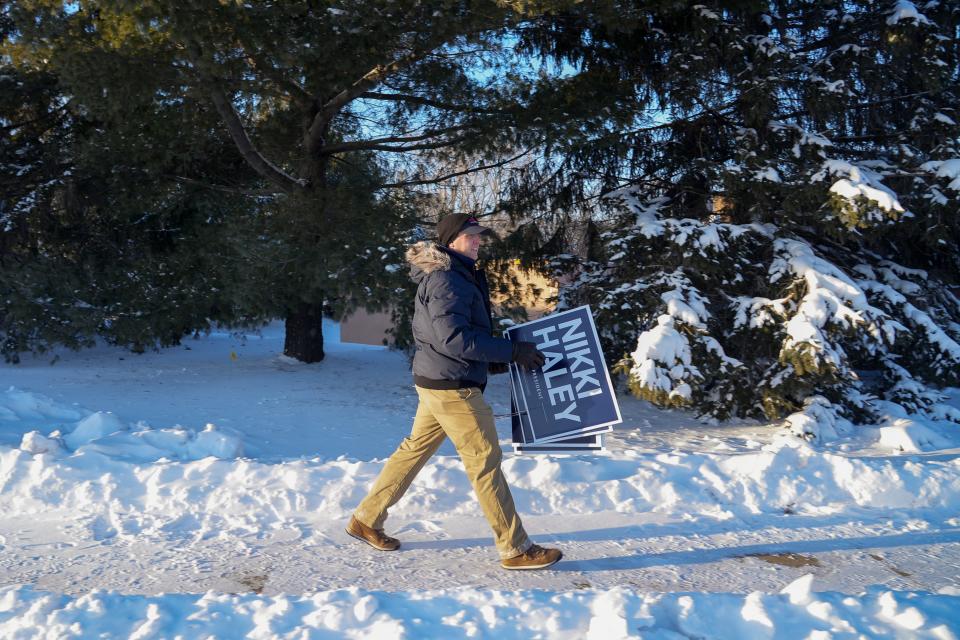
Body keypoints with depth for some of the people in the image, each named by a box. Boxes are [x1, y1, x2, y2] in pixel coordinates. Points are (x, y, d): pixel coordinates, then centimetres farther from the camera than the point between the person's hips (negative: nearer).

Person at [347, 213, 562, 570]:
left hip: (437, 383, 10)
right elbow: (454, 338, -25)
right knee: (485, 460, -5)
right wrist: (512, 352, -23)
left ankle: (366, 520, 27)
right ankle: (515, 550, 2)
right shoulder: (446, 279, -18)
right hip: (452, 386, -10)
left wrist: (492, 359, 10)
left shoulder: (459, 276, 15)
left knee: (415, 449, 17)